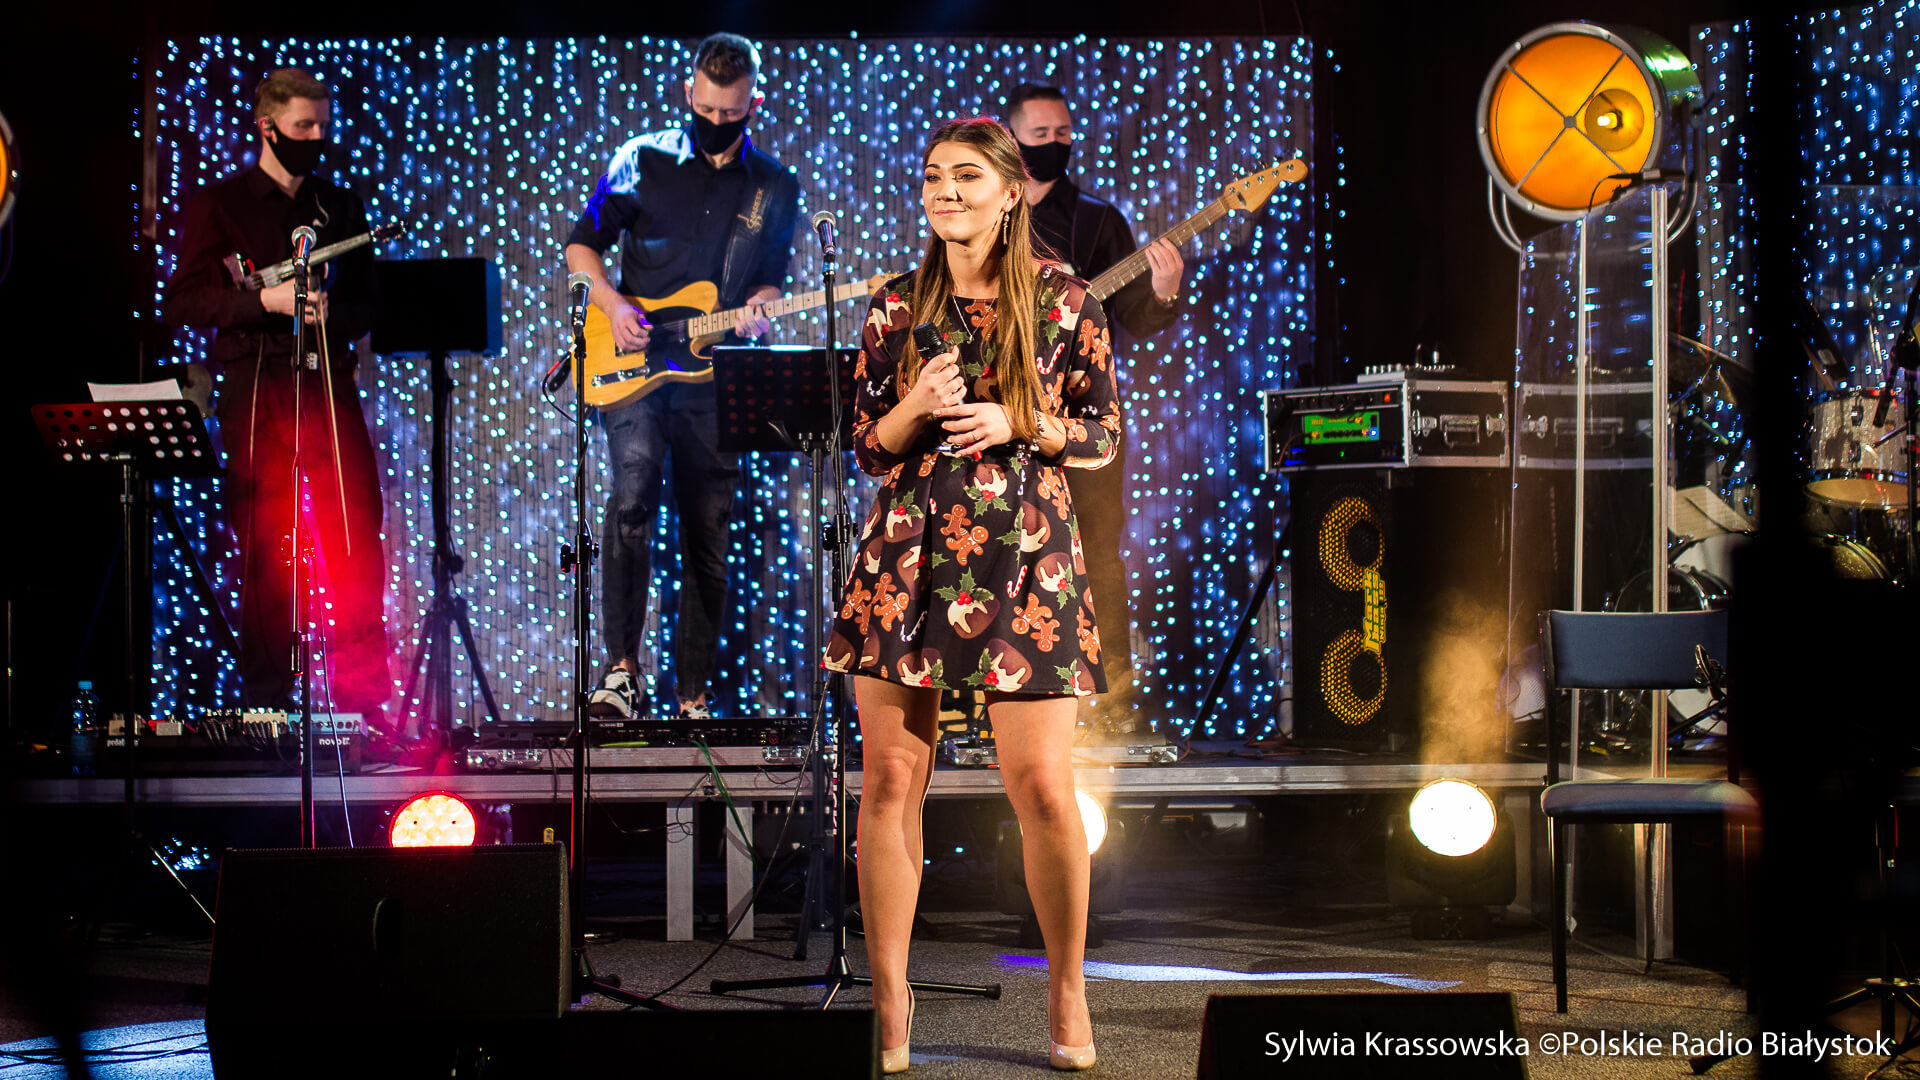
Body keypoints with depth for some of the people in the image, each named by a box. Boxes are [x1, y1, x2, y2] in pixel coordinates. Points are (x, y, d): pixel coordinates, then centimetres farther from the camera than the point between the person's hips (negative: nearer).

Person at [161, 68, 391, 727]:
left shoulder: (341, 207, 18)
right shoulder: (220, 204, 6)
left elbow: (367, 302, 19)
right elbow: (180, 303, -2)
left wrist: (331, 312, -3)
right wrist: (266, 302, -13)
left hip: (329, 382, 3)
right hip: (256, 384, -3)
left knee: (358, 538, -6)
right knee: (266, 549, -3)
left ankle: (364, 700, -1)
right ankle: (267, 707, 4)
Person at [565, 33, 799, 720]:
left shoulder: (775, 189, 10)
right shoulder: (643, 159, 4)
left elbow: (773, 279, 14)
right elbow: (583, 243, 7)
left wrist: (753, 312, -9)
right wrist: (613, 305, -10)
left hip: (716, 378, 3)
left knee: (709, 539, 5)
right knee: (632, 496, -25)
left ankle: (692, 695, 15)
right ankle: (622, 670, -24)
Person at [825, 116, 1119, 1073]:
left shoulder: (1063, 302, 3)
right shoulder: (897, 306, 8)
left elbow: (1103, 437, 6)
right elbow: (868, 448, 10)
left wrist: (1016, 424, -11)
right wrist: (917, 405, -10)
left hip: (1024, 556, -2)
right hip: (907, 554, 2)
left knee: (1042, 786, -6)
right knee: (889, 779, -1)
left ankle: (1067, 991, 12)